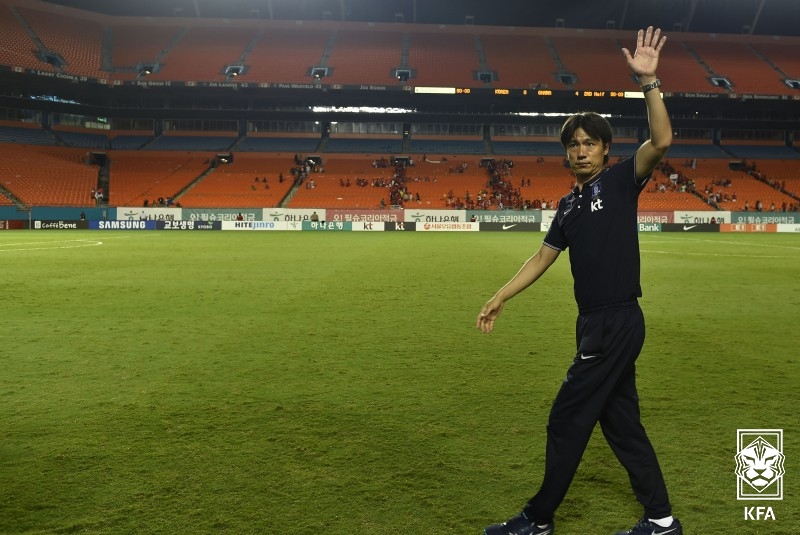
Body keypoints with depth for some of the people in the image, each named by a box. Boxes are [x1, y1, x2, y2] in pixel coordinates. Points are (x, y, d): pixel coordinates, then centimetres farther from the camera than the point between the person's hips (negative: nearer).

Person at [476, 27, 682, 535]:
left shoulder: (621, 180, -4)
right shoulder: (569, 205, 14)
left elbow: (661, 141, -21)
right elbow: (543, 257, 19)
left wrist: (649, 81, -29)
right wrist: (500, 299, 19)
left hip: (617, 323, -8)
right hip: (598, 324, 8)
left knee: (568, 420, -1)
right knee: (620, 421, 14)